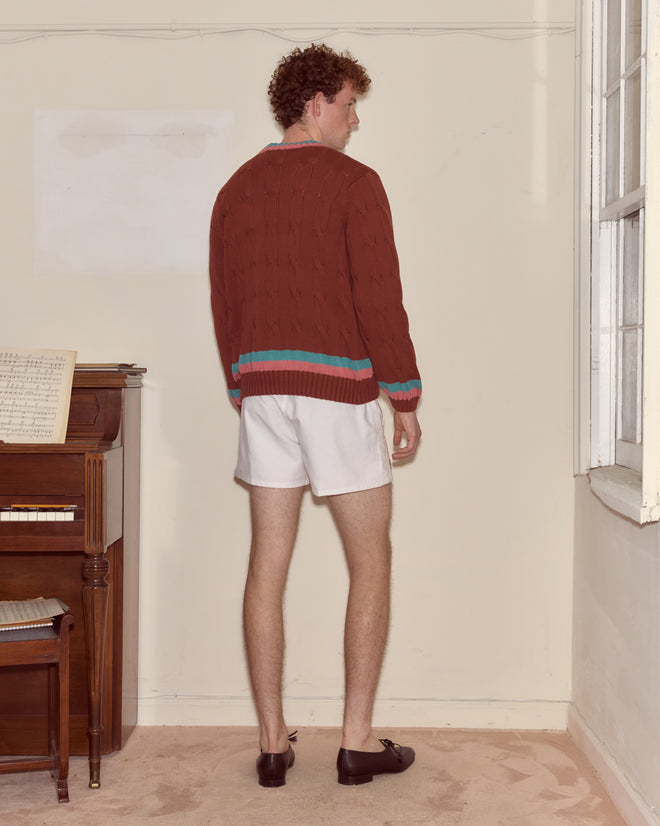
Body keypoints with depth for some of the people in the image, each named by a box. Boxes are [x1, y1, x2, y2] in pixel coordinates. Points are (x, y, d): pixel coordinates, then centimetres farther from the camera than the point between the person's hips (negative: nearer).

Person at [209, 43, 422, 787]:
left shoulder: (236, 190, 12)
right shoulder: (352, 182, -6)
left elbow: (222, 308, 13)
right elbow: (379, 300, -11)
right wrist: (405, 398, -3)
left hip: (263, 391, 6)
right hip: (339, 389, -5)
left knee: (268, 567, 7)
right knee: (370, 566, 6)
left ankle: (273, 743, 13)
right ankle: (358, 741, 10)